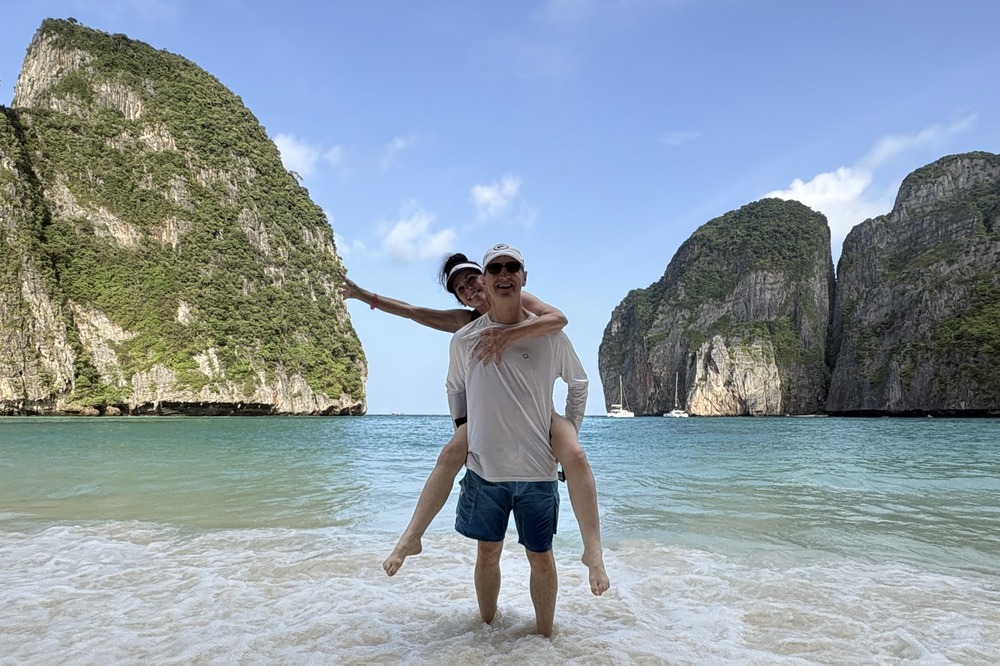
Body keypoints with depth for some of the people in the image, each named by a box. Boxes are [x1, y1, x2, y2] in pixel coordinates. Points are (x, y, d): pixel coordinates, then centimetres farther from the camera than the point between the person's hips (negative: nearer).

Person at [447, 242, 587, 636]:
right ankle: (487, 626, 33)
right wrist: (462, 431, 10)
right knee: (487, 553, 14)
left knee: (540, 557, 9)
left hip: (537, 470, -1)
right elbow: (454, 389, 17)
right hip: (483, 468, 1)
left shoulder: (549, 334, -4)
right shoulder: (464, 339, 0)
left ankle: (545, 635, 27)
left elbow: (579, 384, 10)